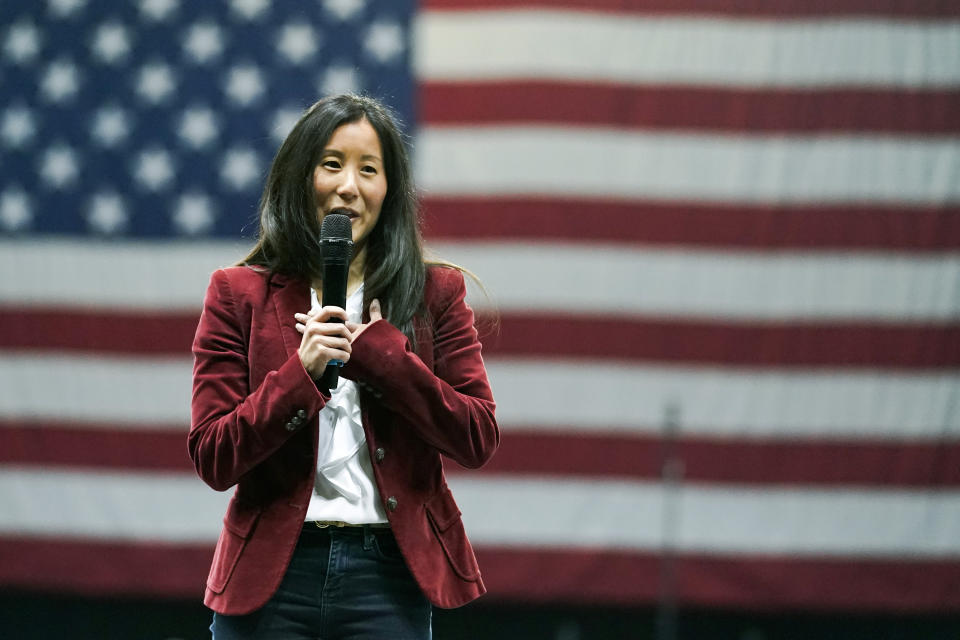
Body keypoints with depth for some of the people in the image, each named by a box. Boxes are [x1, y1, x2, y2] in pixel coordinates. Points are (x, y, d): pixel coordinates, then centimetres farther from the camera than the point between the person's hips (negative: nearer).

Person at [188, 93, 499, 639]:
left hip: (388, 572, 0)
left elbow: (479, 440, -2)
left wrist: (377, 352, -9)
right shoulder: (239, 294, 5)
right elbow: (213, 460, -2)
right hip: (273, 573, 0)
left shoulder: (436, 292, 7)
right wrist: (301, 371, -14)